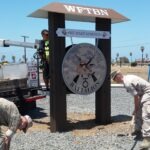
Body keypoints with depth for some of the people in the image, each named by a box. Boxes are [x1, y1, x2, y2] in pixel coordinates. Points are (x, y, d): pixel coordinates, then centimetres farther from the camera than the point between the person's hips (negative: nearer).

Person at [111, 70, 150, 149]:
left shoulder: (127, 83, -25)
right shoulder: (127, 77, 5)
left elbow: (136, 97, -21)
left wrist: (135, 109, -6)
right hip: (143, 93, 11)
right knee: (138, 113, 19)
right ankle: (138, 129, 35)